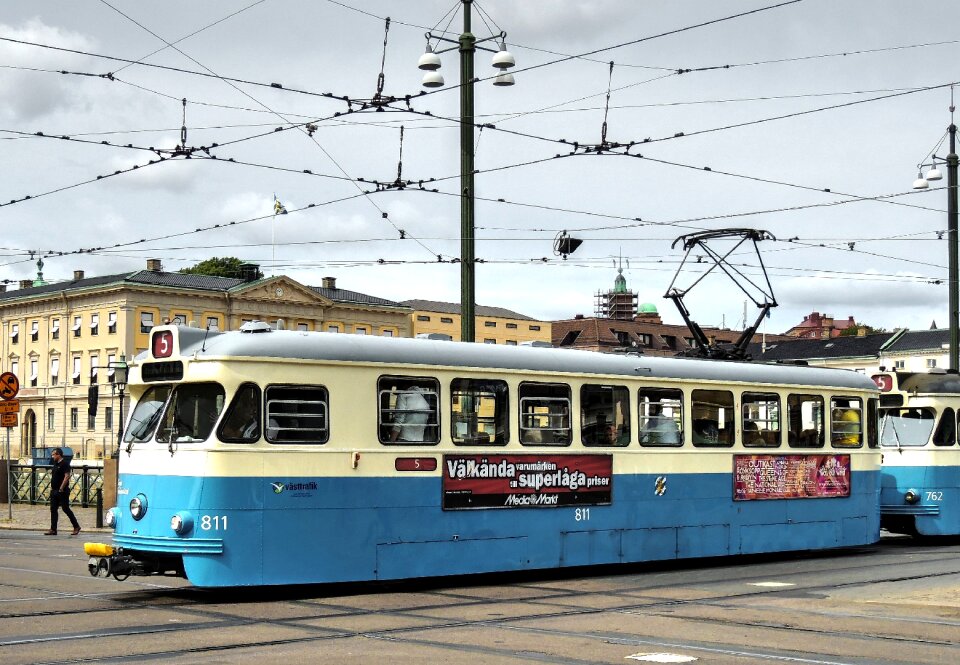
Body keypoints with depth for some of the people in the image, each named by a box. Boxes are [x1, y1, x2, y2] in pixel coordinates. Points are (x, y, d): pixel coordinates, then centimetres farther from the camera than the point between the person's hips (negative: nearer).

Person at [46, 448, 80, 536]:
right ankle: (53, 529, 6)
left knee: (66, 509, -4)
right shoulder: (55, 464, 15)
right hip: (54, 491, 9)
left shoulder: (65, 464, -12)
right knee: (53, 510, 5)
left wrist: (61, 488, -21)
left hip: (62, 491, -9)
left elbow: (67, 476, -19)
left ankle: (76, 527, 7)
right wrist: (51, 487, 13)